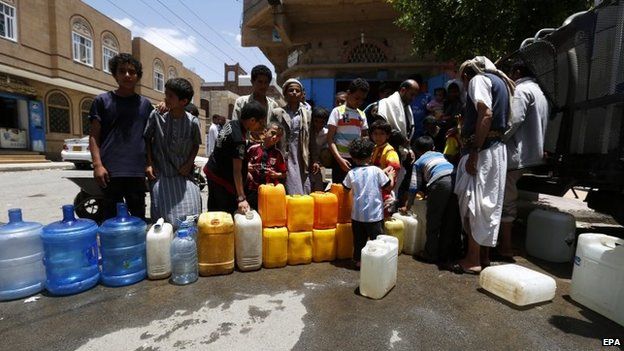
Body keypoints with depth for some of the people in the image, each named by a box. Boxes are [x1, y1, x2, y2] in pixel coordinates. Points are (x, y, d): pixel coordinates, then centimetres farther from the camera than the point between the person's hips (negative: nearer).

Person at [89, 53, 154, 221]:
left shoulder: (145, 104, 12)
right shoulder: (102, 100, 6)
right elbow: (94, 136, 3)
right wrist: (97, 164, -9)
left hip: (137, 171, 2)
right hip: (110, 171, -2)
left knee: (139, 218, 9)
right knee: (111, 217, 5)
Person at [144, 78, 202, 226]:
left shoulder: (193, 122, -7)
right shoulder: (156, 115, -6)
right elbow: (147, 139, 8)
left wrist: (189, 163, -3)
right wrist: (149, 163, 1)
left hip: (183, 175, 0)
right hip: (160, 174, 0)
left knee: (190, 217, -9)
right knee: (164, 217, -6)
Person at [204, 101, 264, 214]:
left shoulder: (231, 123, -1)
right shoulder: (239, 139, -28)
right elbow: (237, 171, -30)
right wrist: (241, 198, -31)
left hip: (211, 171, 10)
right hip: (223, 179, -9)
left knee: (213, 211, 21)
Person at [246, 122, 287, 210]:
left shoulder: (278, 154, 0)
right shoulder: (253, 149, -2)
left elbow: (284, 174, 6)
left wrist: (275, 175, -12)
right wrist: (247, 169, -9)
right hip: (252, 191, 0)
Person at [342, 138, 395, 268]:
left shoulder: (351, 173, -5)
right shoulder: (376, 171, -12)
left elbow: (346, 188, 11)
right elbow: (389, 186, -3)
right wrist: (390, 175, 16)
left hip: (357, 214, 3)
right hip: (375, 214, -2)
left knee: (359, 239, 15)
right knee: (376, 238, 10)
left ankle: (358, 260, 25)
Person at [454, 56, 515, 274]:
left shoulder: (478, 80, -4)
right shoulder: (500, 81, 23)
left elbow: (485, 114, -19)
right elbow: (502, 119, 17)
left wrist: (474, 152, -23)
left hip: (482, 150, -9)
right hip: (498, 149, 9)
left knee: (473, 203, -4)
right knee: (489, 203, 13)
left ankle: (473, 259, 3)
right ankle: (484, 255, 22)